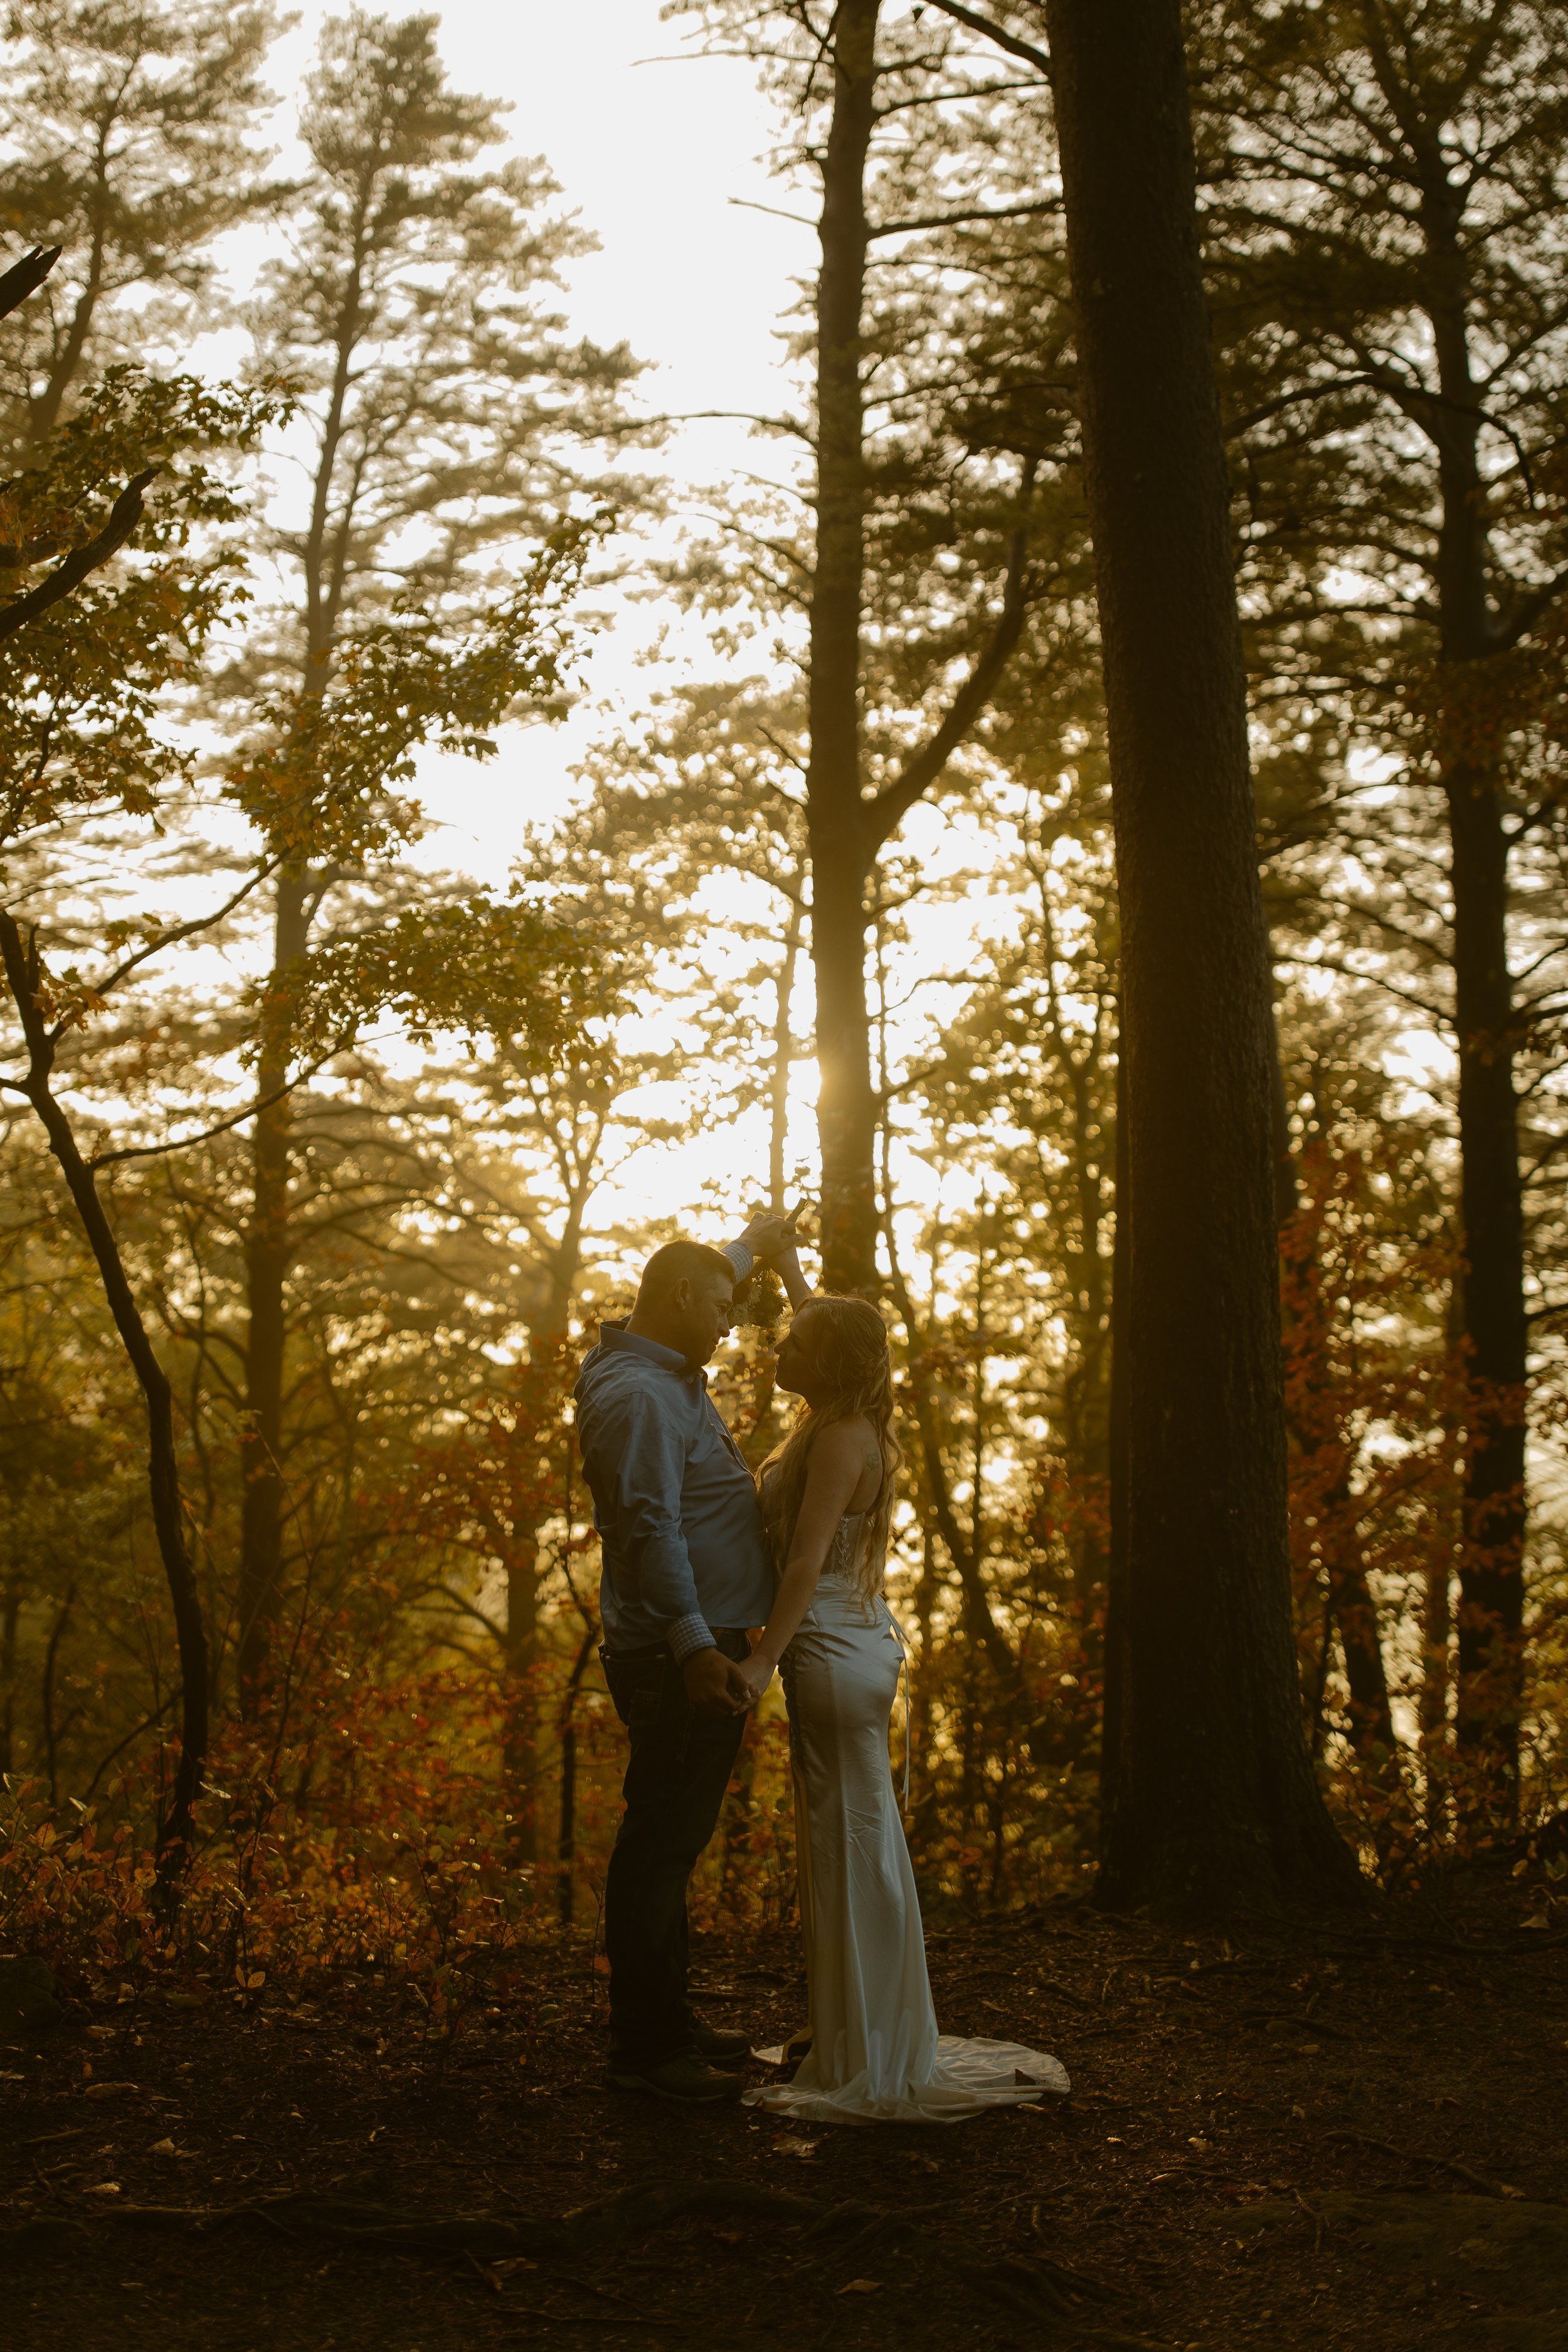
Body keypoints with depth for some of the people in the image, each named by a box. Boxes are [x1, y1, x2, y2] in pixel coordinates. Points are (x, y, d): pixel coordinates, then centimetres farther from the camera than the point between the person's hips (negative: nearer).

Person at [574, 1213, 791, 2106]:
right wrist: (696, 1647, -27)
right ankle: (645, 2045, -2)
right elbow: (652, 1528, -24)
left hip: (701, 1650, 11)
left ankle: (668, 2020, 25)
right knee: (661, 1842, -6)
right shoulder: (639, 1395, -17)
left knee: (672, 1838, 16)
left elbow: (697, 1290, 38)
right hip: (679, 1656, -11)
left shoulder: (669, 1376, 15)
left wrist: (752, 1244, 51)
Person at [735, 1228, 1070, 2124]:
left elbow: (807, 1563, -21)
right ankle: (859, 2052, 25)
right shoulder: (841, 1426, 12)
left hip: (834, 1656, -10)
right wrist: (789, 1268, 43)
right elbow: (833, 1327, 32)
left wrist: (762, 1661, -22)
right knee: (846, 1855, 15)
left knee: (857, 1855, -4)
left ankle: (875, 2073, 2)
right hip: (849, 1653, 10)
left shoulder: (841, 1441, -15)